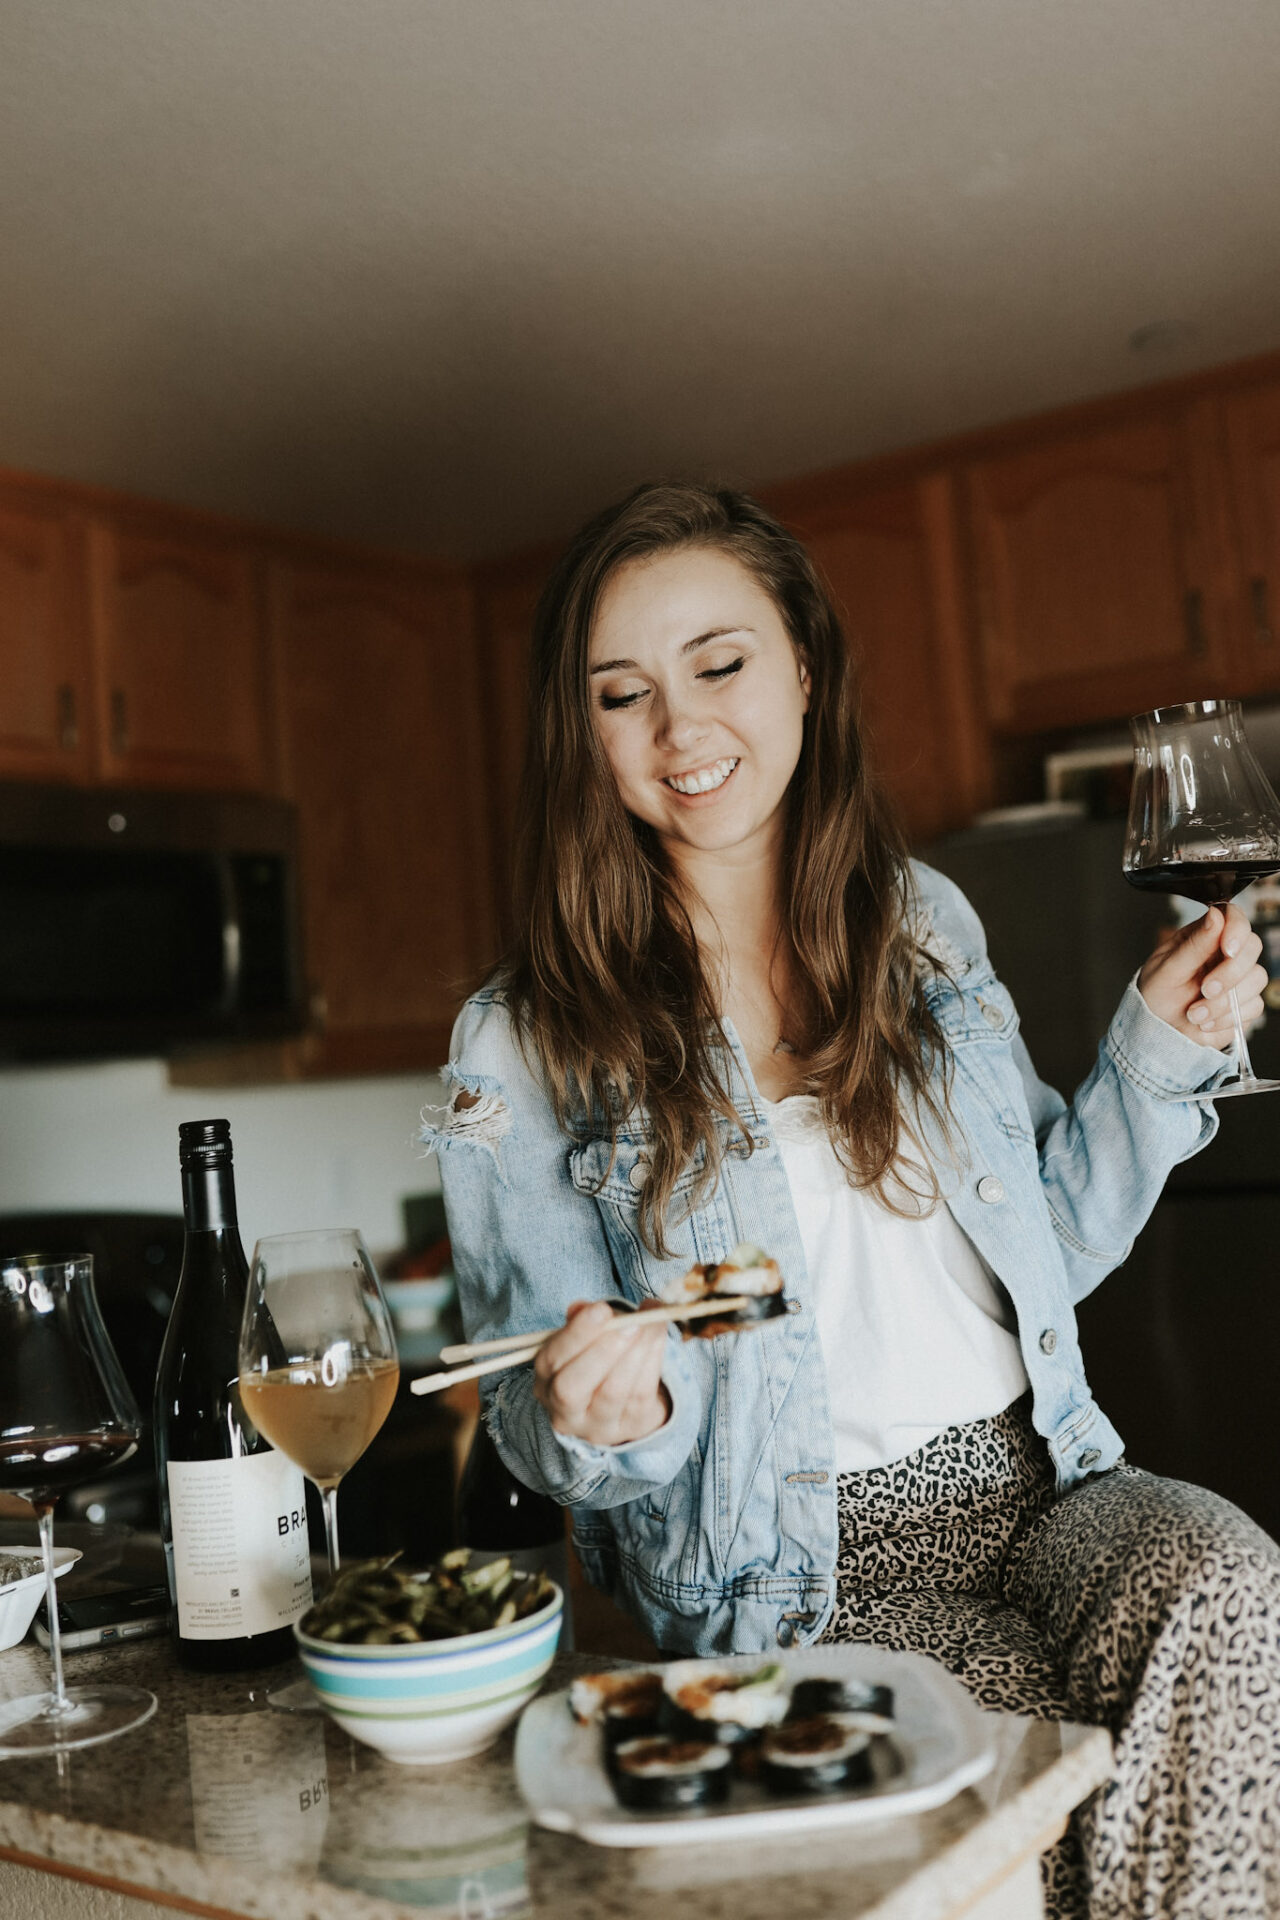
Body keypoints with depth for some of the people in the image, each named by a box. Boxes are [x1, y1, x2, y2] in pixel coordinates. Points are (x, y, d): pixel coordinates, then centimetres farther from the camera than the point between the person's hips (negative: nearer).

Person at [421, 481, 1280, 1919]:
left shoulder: (924, 923, 8)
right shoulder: (522, 1047, -4)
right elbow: (538, 1425, 0)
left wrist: (1156, 1053, 3)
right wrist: (604, 1421, -23)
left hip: (1036, 1486, 4)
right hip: (802, 1571, -3)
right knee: (1067, 1782, -28)